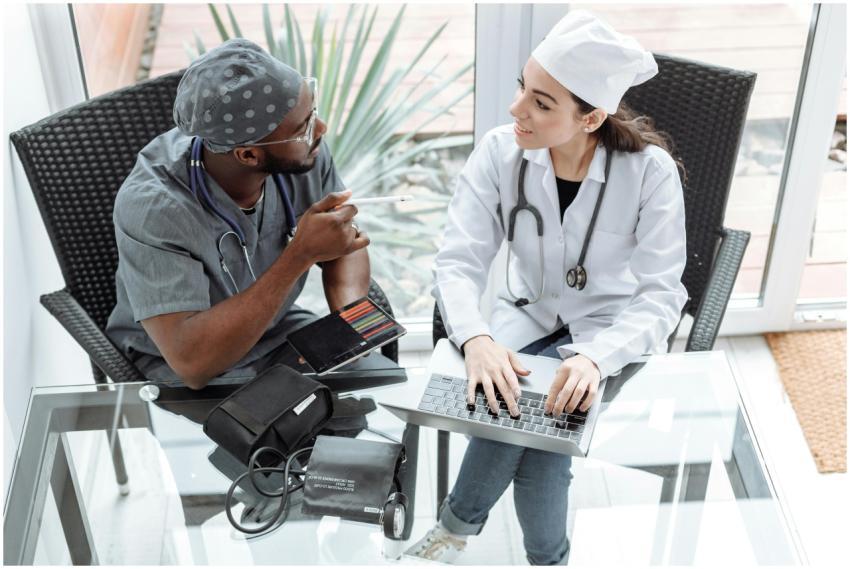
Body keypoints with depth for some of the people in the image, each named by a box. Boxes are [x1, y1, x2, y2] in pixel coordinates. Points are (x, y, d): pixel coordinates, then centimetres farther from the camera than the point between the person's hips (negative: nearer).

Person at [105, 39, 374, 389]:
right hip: (177, 370, -5)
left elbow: (344, 244, 2)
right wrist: (300, 254, -39)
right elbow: (191, 362, -38)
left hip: (279, 332, 5)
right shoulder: (152, 209, -31)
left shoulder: (305, 152, -16)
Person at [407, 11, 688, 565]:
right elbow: (458, 263, -16)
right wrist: (477, 339, -37)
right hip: (528, 313, 2)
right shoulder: (500, 152, -15)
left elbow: (660, 296, -22)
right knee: (505, 397, -25)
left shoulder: (650, 170, -22)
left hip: (613, 331, -2)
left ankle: (459, 525, 4)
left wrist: (595, 357, -41)